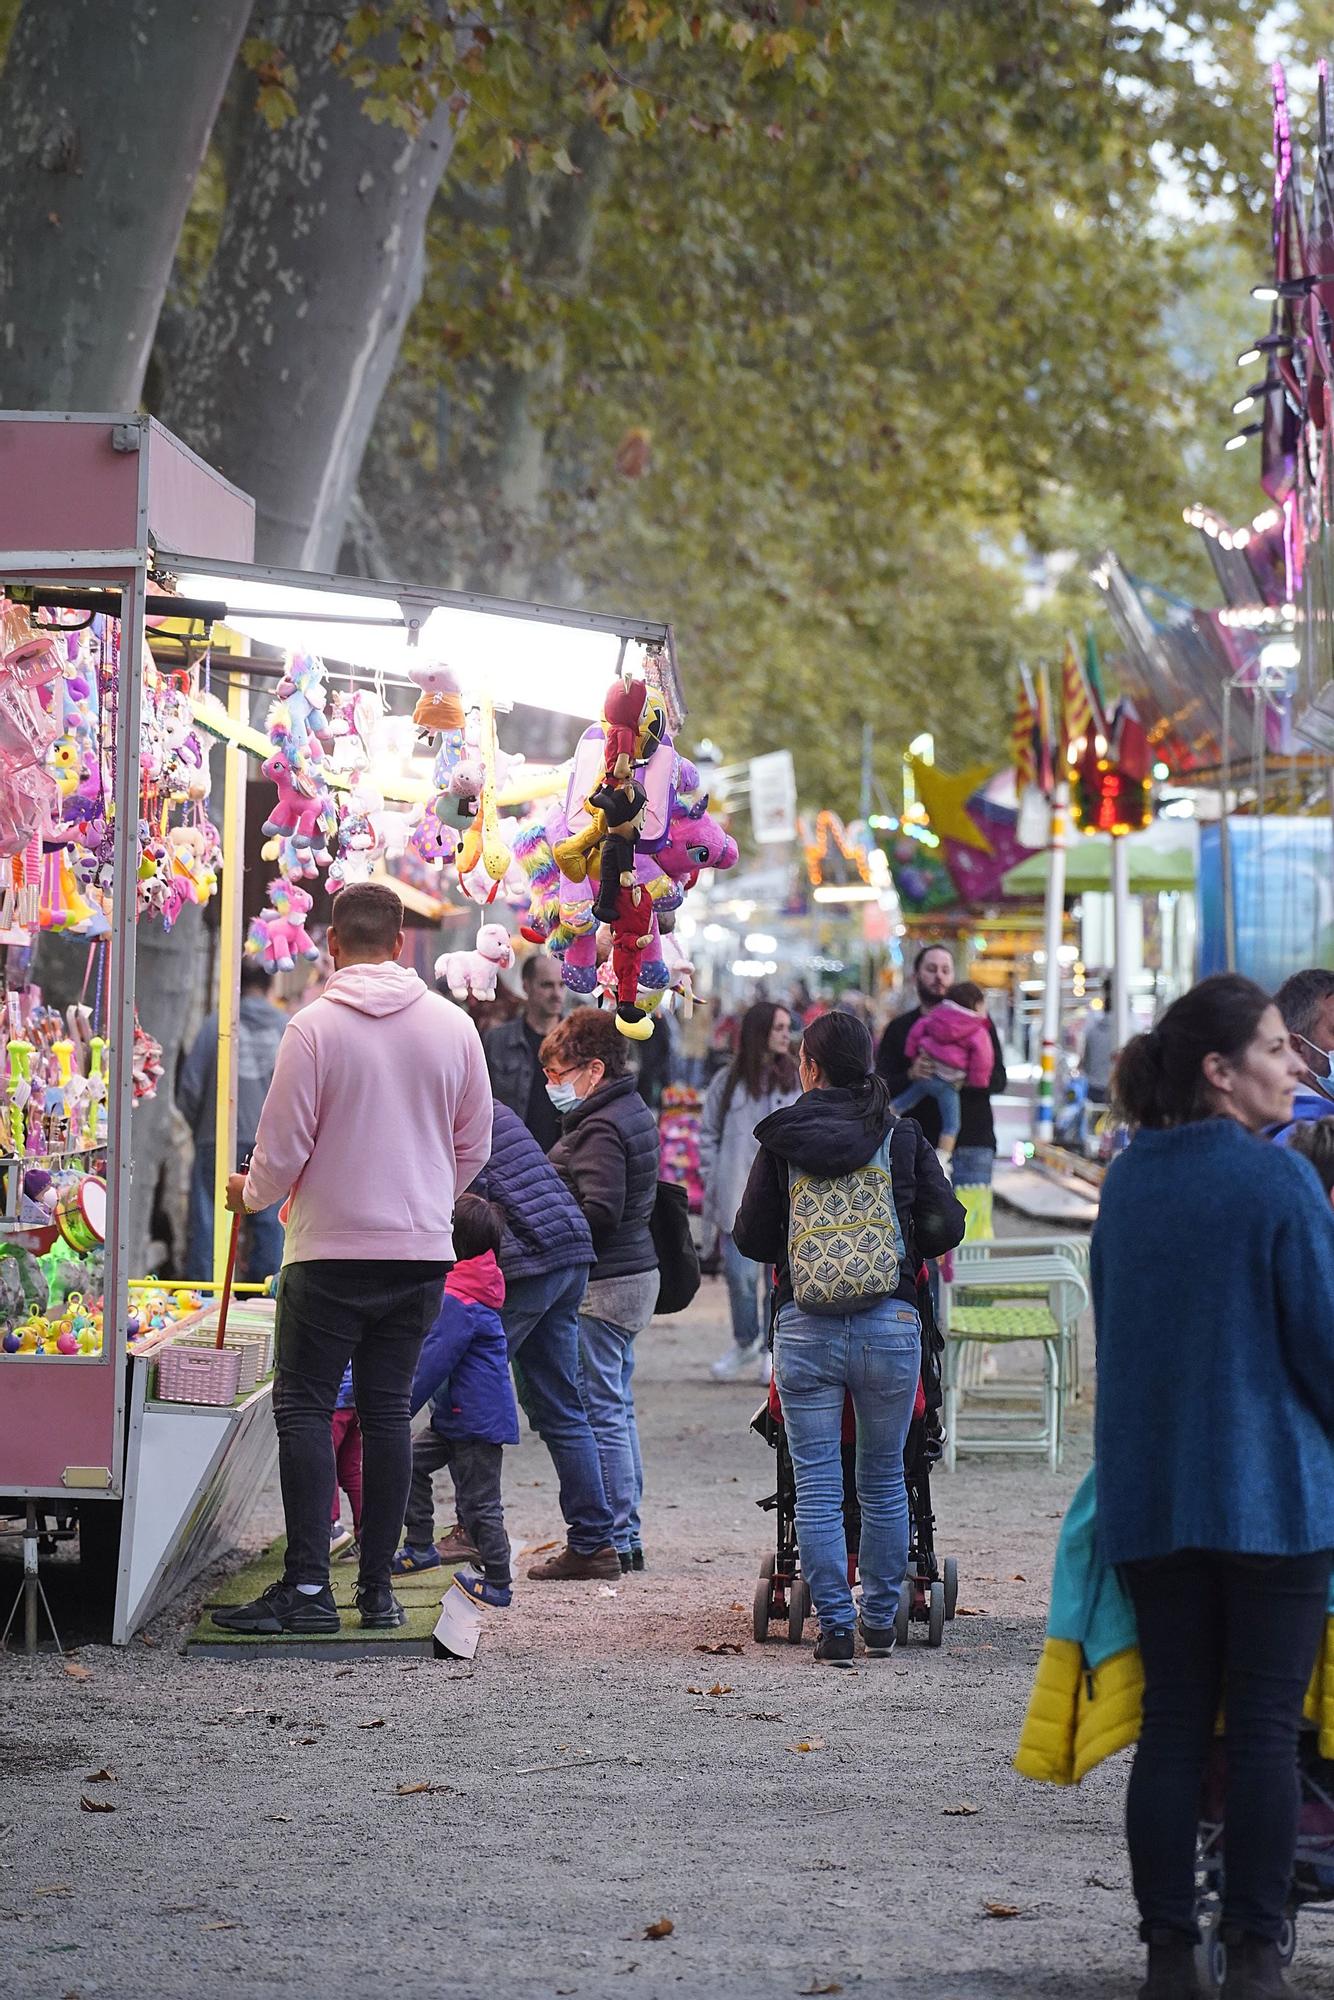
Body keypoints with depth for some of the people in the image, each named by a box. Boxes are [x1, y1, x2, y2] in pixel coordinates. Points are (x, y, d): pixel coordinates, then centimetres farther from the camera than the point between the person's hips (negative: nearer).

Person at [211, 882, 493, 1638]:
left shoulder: (314, 1026, -10)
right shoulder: (453, 1025, 3)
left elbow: (284, 1145, -7)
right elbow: (476, 1145, 10)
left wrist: (251, 1194, 14)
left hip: (332, 1249, -4)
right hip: (424, 1251, 4)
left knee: (305, 1407, 1)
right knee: (388, 1409, 10)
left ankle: (308, 1585, -8)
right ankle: (379, 1586, 10)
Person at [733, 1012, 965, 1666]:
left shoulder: (782, 1139, 2)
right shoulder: (902, 1135, 3)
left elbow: (750, 1237, 5)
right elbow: (947, 1226, 1)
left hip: (804, 1329, -1)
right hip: (890, 1324, 1)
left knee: (816, 1486, 5)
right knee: (883, 1482, 14)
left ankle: (835, 1626, 3)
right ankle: (880, 1619, 20)